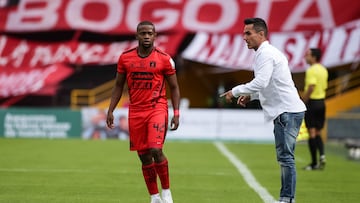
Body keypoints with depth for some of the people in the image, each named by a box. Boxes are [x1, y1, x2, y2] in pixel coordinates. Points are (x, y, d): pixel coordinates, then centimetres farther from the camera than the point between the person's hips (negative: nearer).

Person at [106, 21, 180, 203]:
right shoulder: (125, 58, 4)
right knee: (144, 157, 6)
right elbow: (118, 86, 12)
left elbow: (174, 87, 3)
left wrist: (176, 113, -5)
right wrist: (110, 111, 6)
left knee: (156, 150, -19)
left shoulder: (164, 59, -3)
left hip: (157, 108, -3)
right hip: (135, 111, 3)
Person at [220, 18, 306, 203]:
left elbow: (261, 82, -23)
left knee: (285, 156, -11)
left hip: (287, 111, -11)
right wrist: (251, 96, 16)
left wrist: (235, 91, -13)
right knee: (284, 157, 11)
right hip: (285, 111, 11)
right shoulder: (267, 52, 20)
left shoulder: (266, 54, -12)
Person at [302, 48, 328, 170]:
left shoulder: (311, 70, -14)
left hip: (312, 102, -8)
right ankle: (322, 155, -6)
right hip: (321, 102, 8)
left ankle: (314, 163, -2)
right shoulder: (323, 70, 12)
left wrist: (302, 102, -17)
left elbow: (311, 88, -22)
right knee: (318, 133, 14)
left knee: (312, 132, -3)